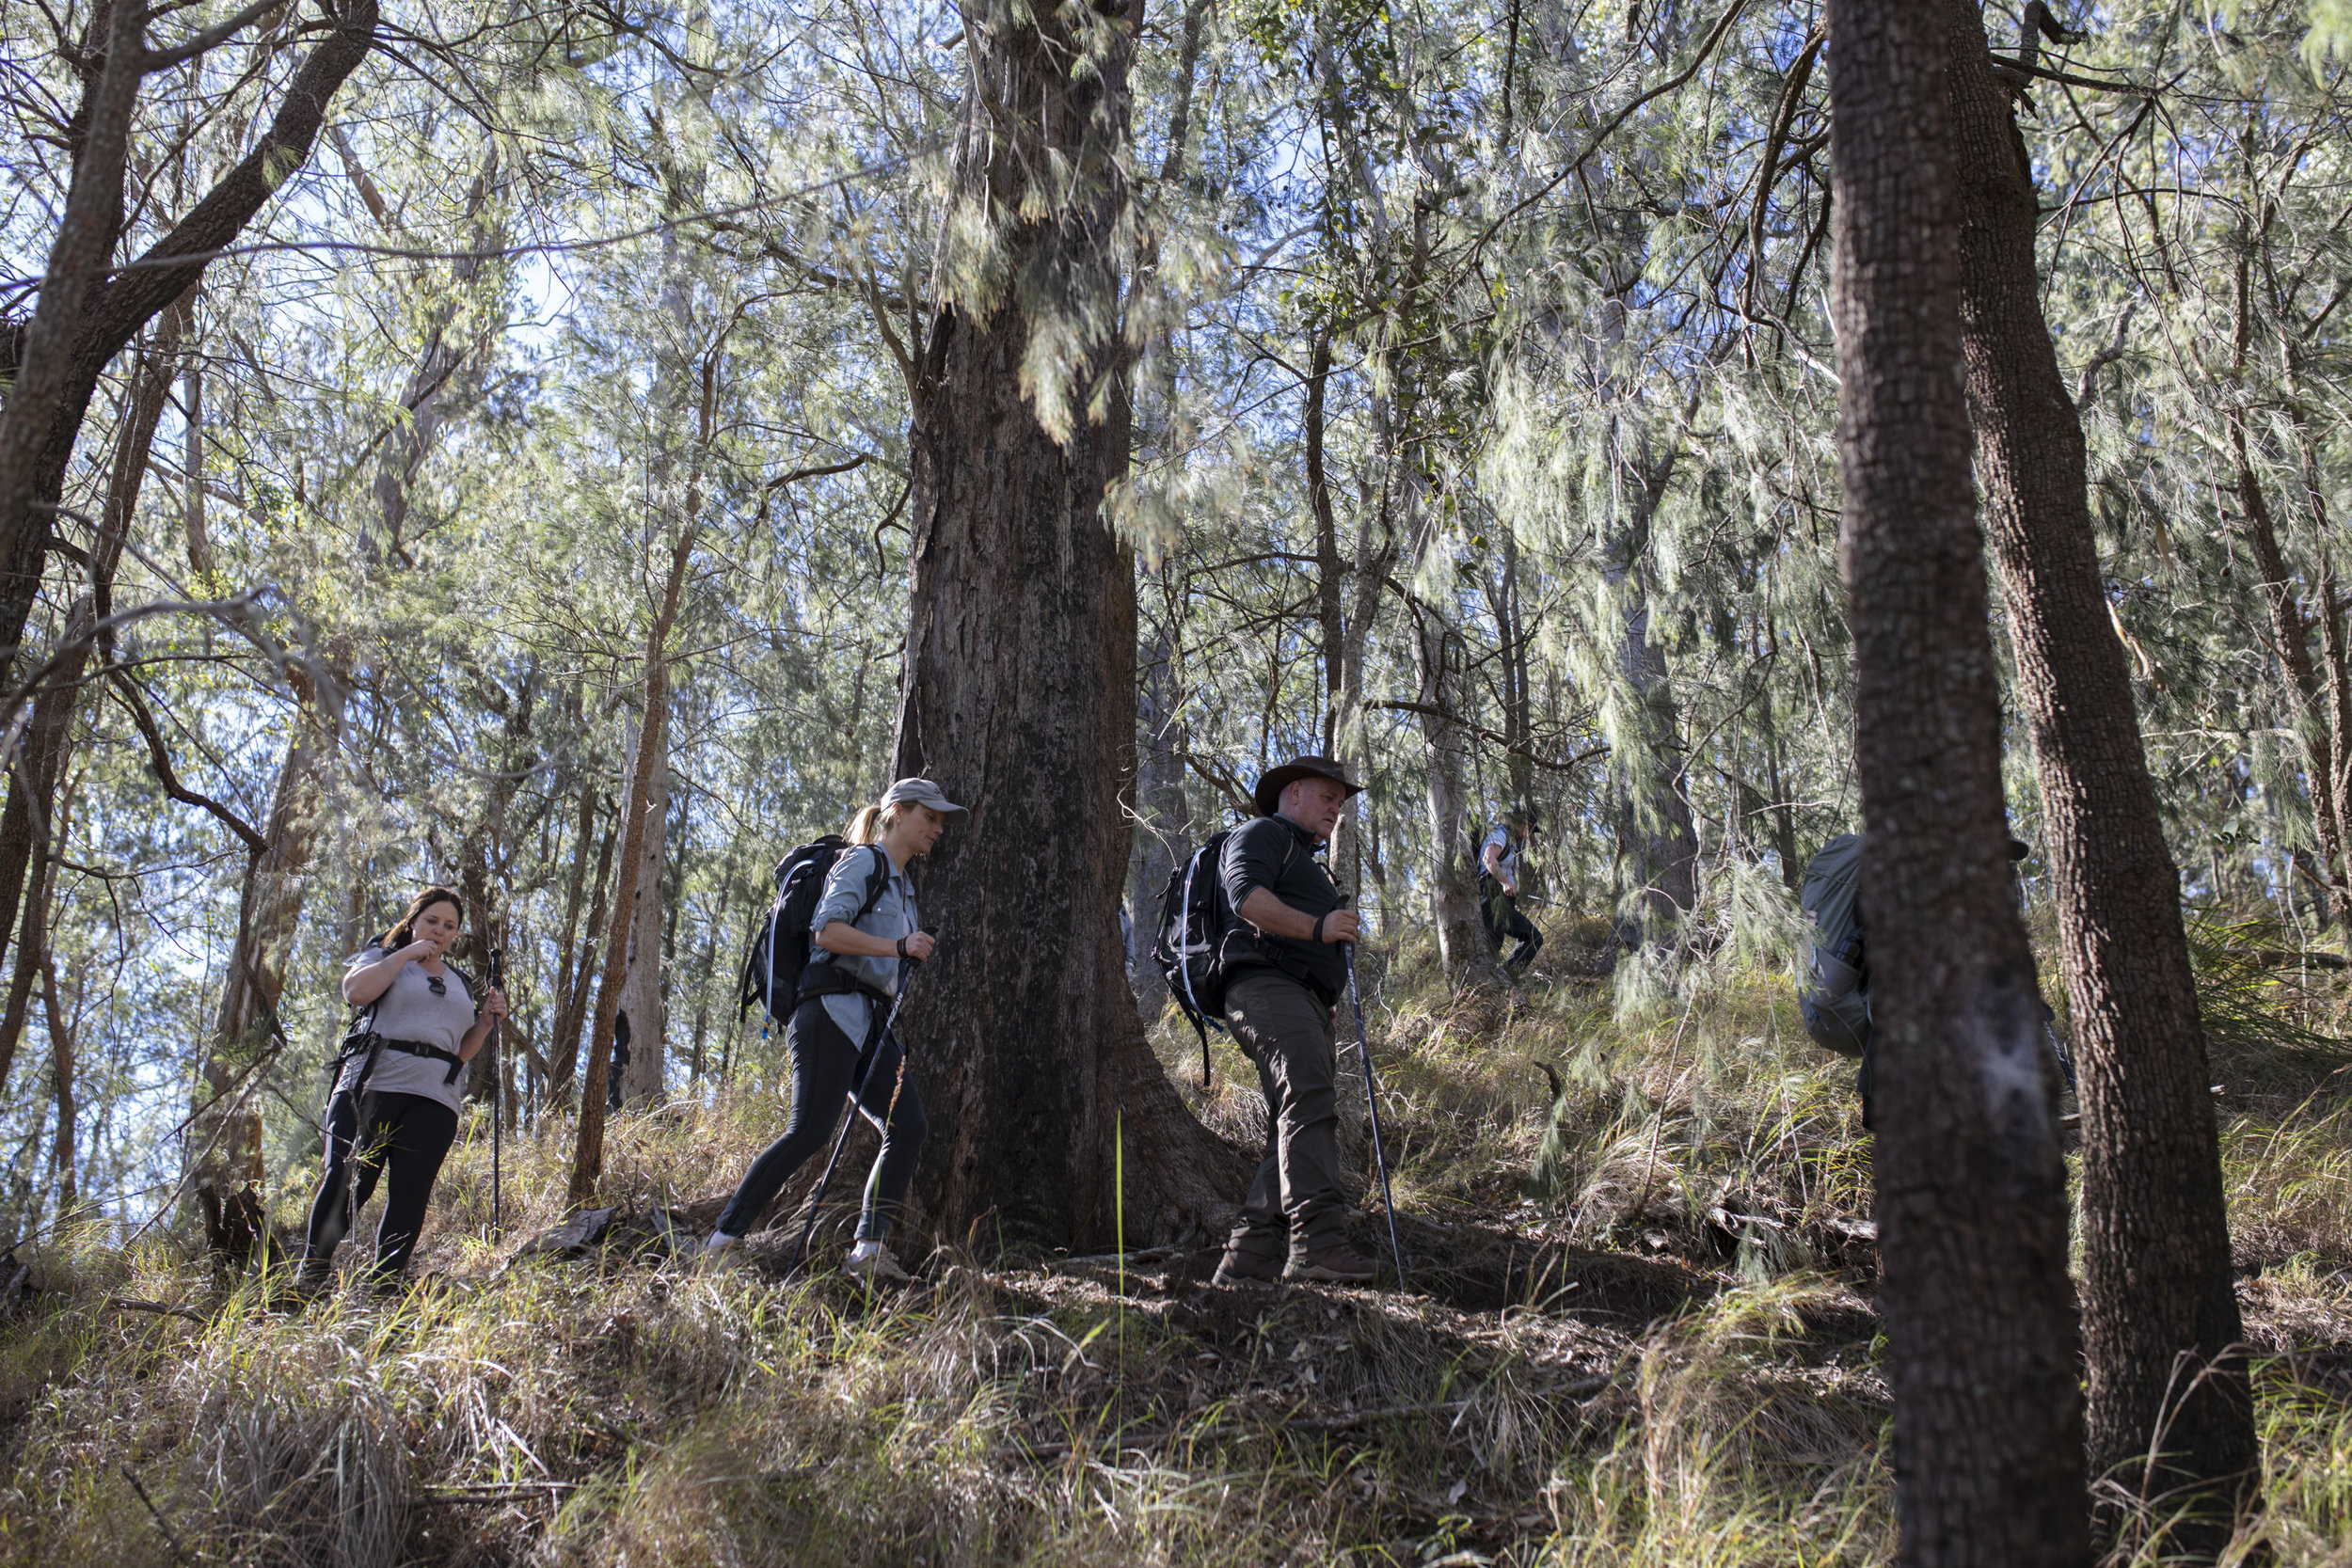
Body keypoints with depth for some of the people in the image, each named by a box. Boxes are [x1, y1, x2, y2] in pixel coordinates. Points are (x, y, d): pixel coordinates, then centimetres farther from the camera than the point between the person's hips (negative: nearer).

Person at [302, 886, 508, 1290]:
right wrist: (405, 954, -2)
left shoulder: (462, 984, 26)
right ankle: (312, 1275, 1)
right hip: (374, 1085, -3)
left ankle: (386, 1286, -5)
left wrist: (486, 1021, 9)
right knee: (346, 1182, -11)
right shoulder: (383, 957, 15)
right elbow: (356, 992, -9)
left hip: (434, 1100, 3)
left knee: (411, 1194, -7)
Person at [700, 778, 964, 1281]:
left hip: (873, 1024, 9)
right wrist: (898, 947, -19)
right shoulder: (862, 862, 0)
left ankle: (869, 1249, -13)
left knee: (909, 1125, -10)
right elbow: (827, 931, -16)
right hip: (834, 1011, -9)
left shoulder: (904, 886, 27)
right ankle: (722, 1240, -12)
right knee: (810, 1130, -17)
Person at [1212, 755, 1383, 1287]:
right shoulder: (1261, 835, 8)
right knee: (1310, 1100, -29)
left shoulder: (1308, 865, 39)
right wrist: (1315, 927, -23)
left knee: (1296, 1132, -2)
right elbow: (1246, 895, -13)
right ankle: (1318, 1240, -43)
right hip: (1268, 986, -10)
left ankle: (1248, 1258, -6)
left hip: (1309, 1004, 10)